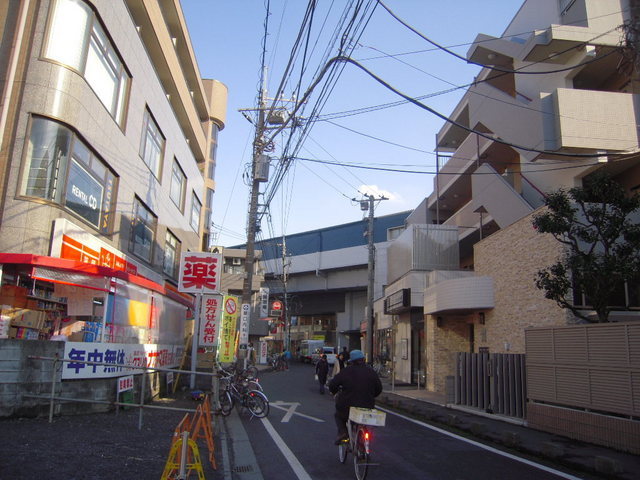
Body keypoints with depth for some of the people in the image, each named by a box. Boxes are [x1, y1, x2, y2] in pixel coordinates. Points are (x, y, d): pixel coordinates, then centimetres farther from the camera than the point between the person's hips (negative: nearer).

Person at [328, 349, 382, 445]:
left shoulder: (346, 371, -6)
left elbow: (332, 384, -5)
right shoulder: (371, 372, 2)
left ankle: (342, 432, 4)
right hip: (367, 408, 3)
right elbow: (379, 388, 9)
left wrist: (335, 392, 17)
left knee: (338, 415, 28)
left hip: (347, 407, -2)